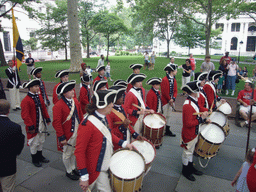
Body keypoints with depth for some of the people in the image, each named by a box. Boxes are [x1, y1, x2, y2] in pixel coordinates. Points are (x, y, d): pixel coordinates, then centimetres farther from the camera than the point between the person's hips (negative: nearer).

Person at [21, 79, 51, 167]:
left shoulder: (39, 97, 5)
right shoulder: (26, 100, -18)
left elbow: (44, 109, 13)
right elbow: (25, 115, -19)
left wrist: (47, 119, 11)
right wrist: (30, 126, -19)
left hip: (42, 125, 7)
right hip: (34, 126, -7)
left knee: (41, 141, 19)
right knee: (34, 143, 8)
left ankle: (40, 156, 38)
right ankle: (34, 159, 27)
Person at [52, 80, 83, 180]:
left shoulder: (75, 101, 1)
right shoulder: (58, 106, -21)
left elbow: (80, 115, 11)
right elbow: (56, 123, -20)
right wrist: (61, 137, -19)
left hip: (78, 133, 7)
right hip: (67, 135, -6)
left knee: (74, 152, 22)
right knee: (67, 154, 12)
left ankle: (73, 168, 42)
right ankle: (69, 171, 33)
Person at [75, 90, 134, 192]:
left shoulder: (106, 117, -3)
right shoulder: (87, 125, -27)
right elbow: (79, 152, -22)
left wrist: (124, 143, 2)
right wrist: (84, 177, -19)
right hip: (97, 170, -8)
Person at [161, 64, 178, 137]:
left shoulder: (174, 80, 10)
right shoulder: (164, 79, -14)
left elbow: (175, 90, 8)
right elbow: (164, 91, -17)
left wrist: (173, 99, -8)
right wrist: (169, 99, -13)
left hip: (171, 101, 7)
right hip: (165, 101, -7)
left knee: (169, 115, 14)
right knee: (163, 116, 0)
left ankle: (167, 131, 24)